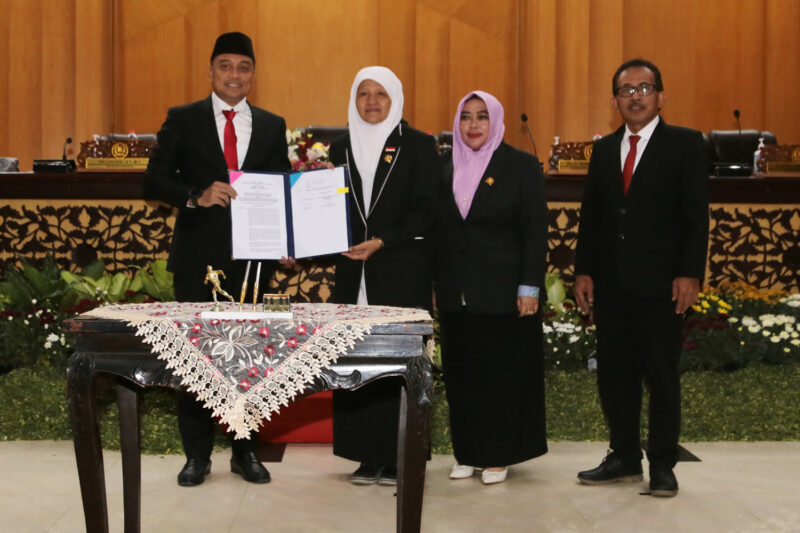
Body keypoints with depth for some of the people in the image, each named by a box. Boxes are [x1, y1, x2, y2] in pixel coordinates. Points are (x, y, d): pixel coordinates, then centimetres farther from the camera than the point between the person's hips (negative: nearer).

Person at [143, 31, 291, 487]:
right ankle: (198, 454, 14)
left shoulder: (272, 126, 9)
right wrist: (197, 195, -21)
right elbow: (155, 180, -3)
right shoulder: (182, 120, 3)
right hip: (198, 257, -1)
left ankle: (245, 450, 19)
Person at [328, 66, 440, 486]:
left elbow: (424, 210, -5)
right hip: (354, 273, 4)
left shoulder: (418, 146, 1)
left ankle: (398, 458, 2)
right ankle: (367, 455, 10)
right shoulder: (342, 147, 14)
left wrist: (381, 242, -16)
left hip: (403, 272, -4)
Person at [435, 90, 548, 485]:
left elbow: (536, 232, -6)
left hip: (502, 291, -4)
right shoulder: (447, 169, 9)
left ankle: (498, 456, 13)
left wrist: (529, 288, -12)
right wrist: (433, 285, 7)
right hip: (456, 293, 4)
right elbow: (438, 232, 12)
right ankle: (467, 453, 19)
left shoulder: (522, 166, -4)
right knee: (461, 374, 8)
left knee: (503, 373, 2)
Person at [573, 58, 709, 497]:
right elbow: (590, 216, 13)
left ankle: (662, 465, 12)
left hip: (659, 282, -5)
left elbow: (696, 214, -6)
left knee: (662, 375, 2)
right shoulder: (604, 149, 13)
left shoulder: (685, 144, 0)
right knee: (614, 373, 9)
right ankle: (624, 457, 21)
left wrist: (689, 274, -14)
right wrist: (584, 271, 5)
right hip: (610, 283, 5)